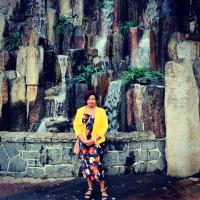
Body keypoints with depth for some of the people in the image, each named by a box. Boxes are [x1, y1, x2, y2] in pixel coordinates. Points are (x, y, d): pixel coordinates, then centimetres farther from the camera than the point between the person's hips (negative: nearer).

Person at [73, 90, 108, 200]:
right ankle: (90, 188, 23)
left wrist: (94, 139, -14)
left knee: (97, 165, -4)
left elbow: (104, 127, -5)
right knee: (86, 165, 8)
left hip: (97, 143, -3)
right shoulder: (80, 111, 5)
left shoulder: (101, 111, -1)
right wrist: (82, 138, -11)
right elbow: (76, 125, 3)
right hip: (84, 143, 3)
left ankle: (102, 189, 9)